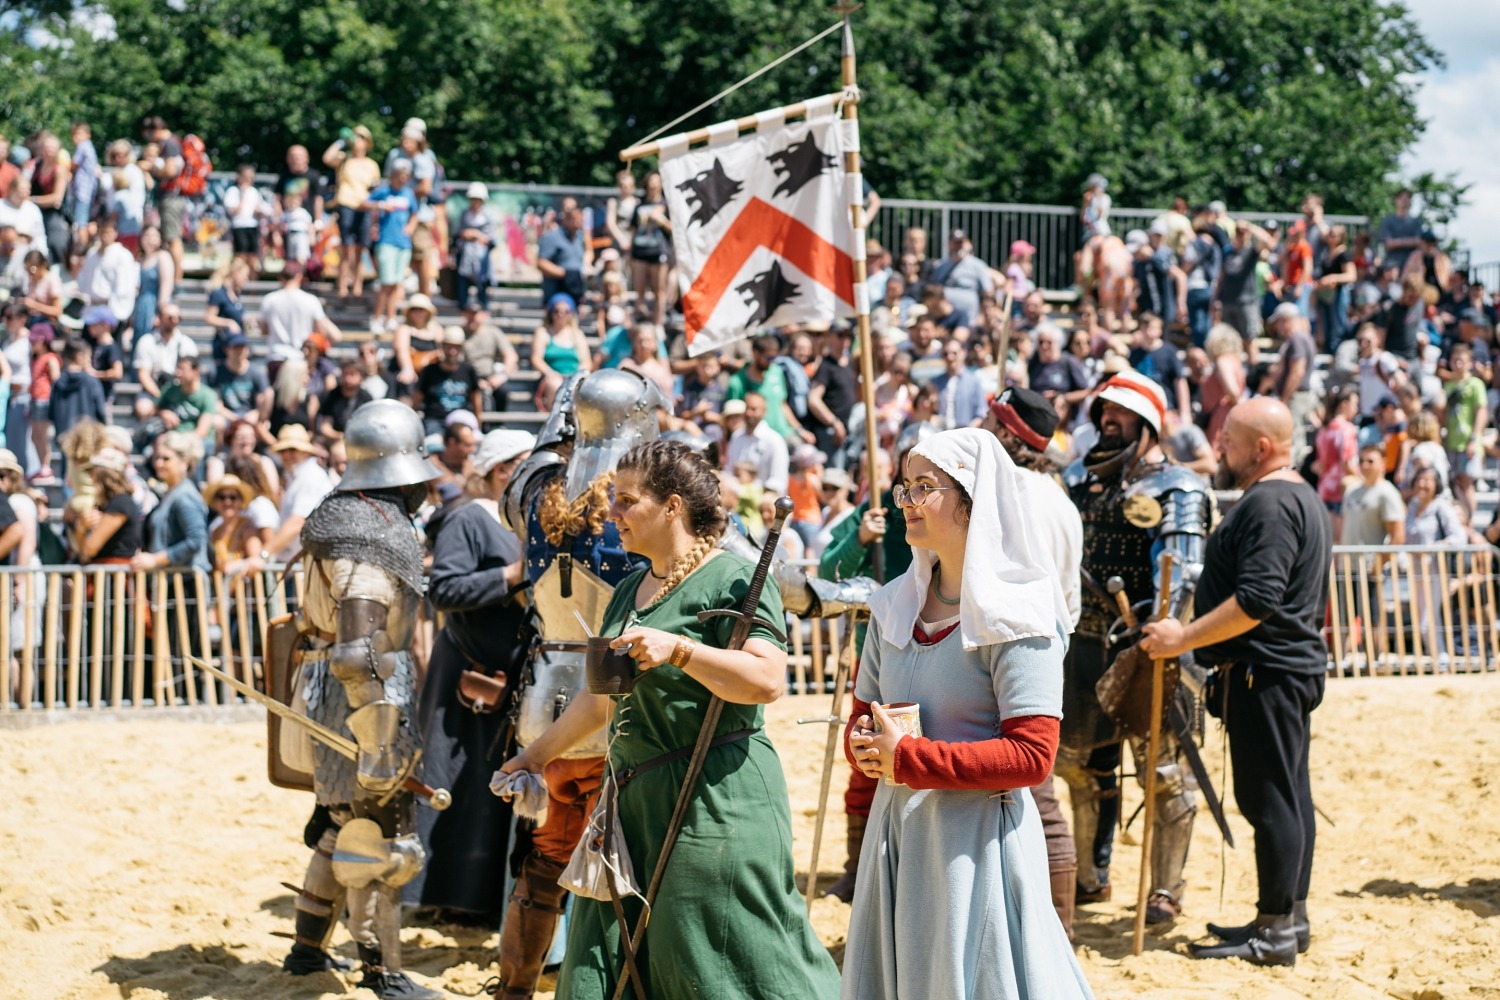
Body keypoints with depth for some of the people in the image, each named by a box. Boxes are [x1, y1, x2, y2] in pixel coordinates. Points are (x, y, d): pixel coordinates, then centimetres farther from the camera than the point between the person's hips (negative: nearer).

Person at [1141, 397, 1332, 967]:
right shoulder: (1300, 497, 18)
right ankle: (1291, 917, 21)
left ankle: (1274, 934, -5)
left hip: (1265, 672, -11)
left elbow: (1257, 601, -26)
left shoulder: (1269, 503, -17)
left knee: (1269, 799, -8)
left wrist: (1184, 638, -20)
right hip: (1293, 667, 11)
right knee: (1290, 797, 14)